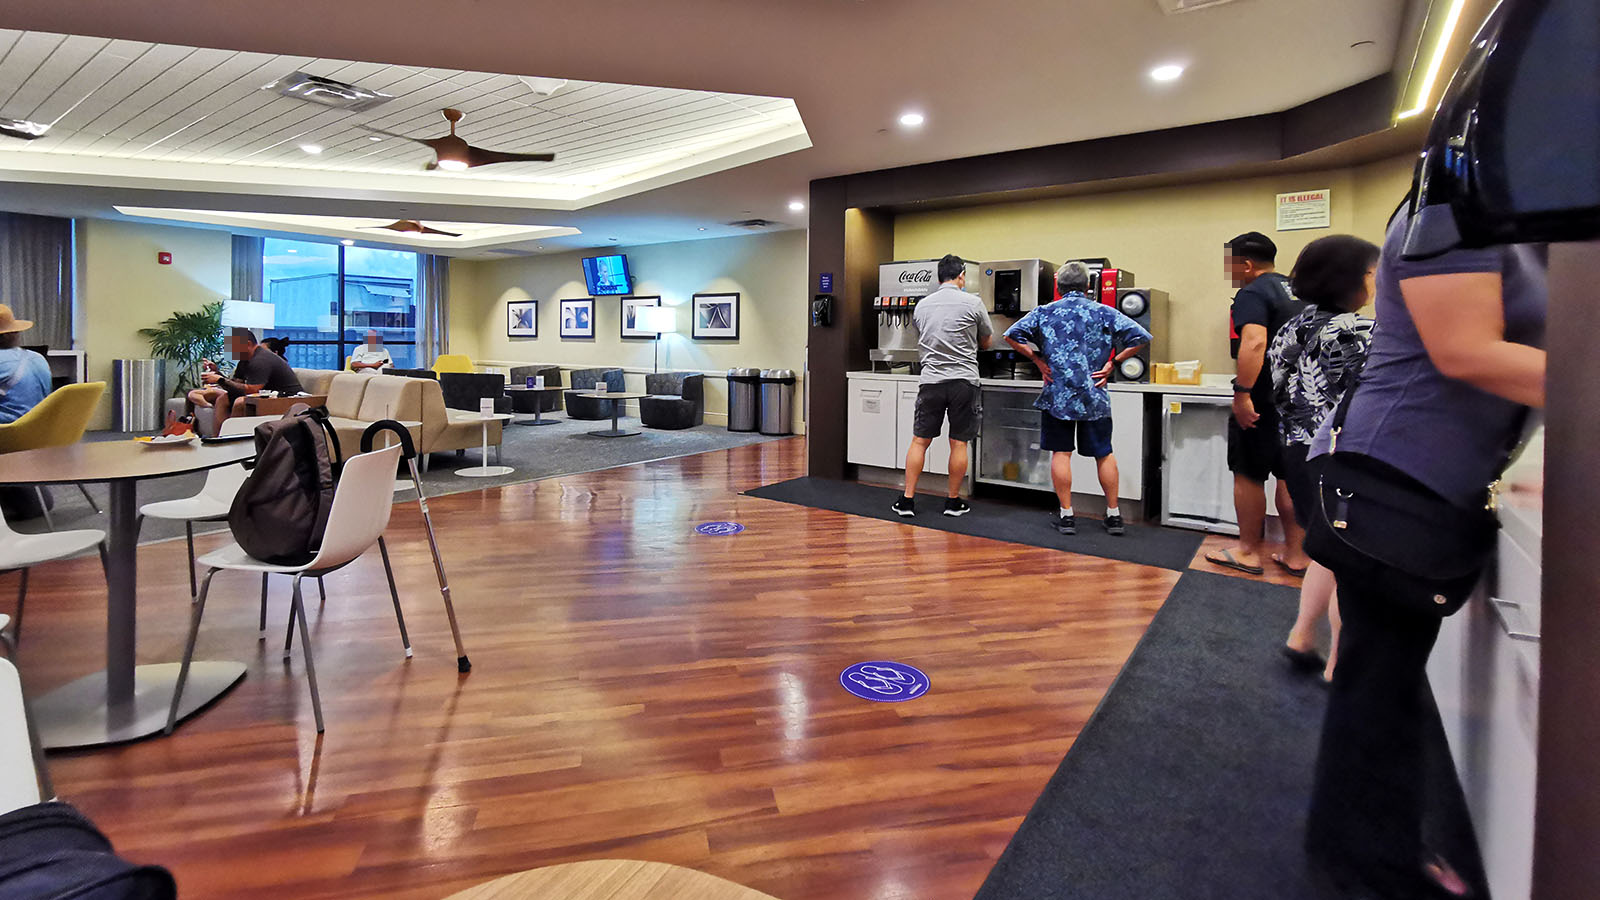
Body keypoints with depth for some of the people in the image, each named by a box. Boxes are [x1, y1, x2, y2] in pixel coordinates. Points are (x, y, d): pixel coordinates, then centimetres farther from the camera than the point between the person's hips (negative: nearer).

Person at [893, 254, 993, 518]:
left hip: (930, 380, 3)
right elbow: (987, 342, 11)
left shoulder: (922, 305, 8)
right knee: (958, 443, 6)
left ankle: (907, 500, 9)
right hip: (963, 381, -2)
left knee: (919, 441, 8)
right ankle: (953, 501, 15)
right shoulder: (973, 303, -2)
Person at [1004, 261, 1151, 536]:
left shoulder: (1044, 312, 2)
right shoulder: (1104, 313, 2)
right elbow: (1140, 337, -5)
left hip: (1057, 394, -1)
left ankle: (1066, 515, 8)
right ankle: (1113, 515, 18)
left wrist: (1039, 360, -1)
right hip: (1094, 397, 1)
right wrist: (1112, 362, 1)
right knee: (1104, 454, 11)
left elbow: (1012, 335, -6)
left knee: (1061, 453, 6)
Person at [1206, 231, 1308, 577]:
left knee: (1248, 474, 3)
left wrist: (1243, 393, -30)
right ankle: (1295, 554, 18)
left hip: (1263, 402, -8)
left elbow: (1254, 343, -28)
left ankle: (1248, 552, 11)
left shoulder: (1252, 293, -12)